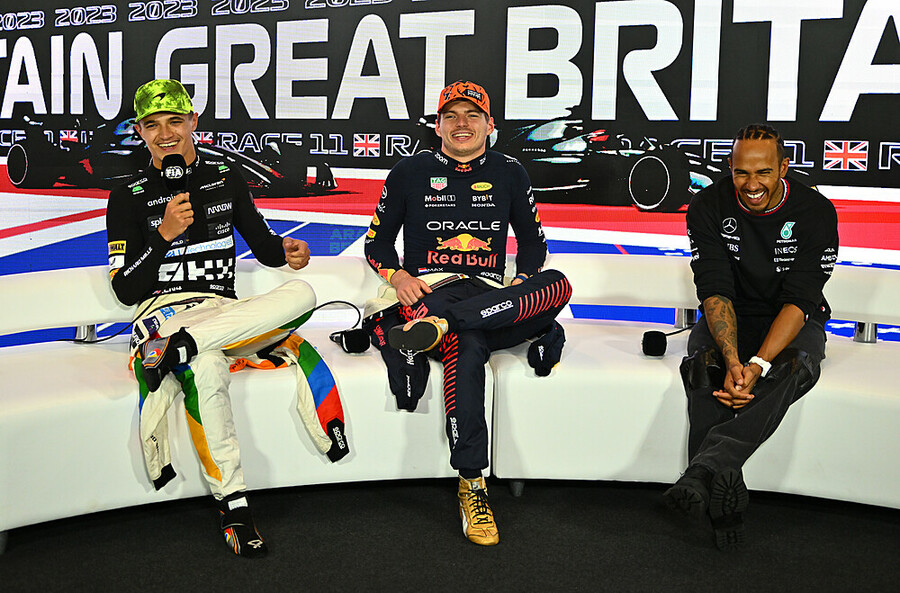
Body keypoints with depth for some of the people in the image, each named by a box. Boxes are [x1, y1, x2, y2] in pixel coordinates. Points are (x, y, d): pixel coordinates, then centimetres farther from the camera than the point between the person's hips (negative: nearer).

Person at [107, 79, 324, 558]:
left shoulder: (226, 178, 14)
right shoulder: (128, 198, 5)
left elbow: (261, 244, 20)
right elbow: (124, 290, 0)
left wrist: (286, 250, -4)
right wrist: (164, 235, -13)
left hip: (224, 312, 3)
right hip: (162, 310, -3)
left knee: (303, 293, -26)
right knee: (206, 368, -38)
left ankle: (177, 347, -34)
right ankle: (233, 507, -28)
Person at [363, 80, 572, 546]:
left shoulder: (509, 174, 15)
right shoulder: (410, 172, 10)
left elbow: (532, 240, 22)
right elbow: (376, 241, 14)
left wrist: (523, 287, 2)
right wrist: (399, 277, -7)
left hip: (492, 295, 3)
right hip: (430, 291, -3)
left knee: (558, 285, -30)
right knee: (466, 345, -39)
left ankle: (440, 326, -44)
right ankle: (471, 485, -37)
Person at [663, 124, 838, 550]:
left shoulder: (816, 213, -14)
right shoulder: (708, 208, -11)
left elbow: (799, 301, -20)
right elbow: (715, 291, -18)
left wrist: (757, 364, -36)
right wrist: (732, 361, -35)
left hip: (791, 323, -1)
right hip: (729, 317, 1)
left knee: (794, 368, -35)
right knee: (703, 365, -32)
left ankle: (703, 470, -49)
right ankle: (725, 503, -32)